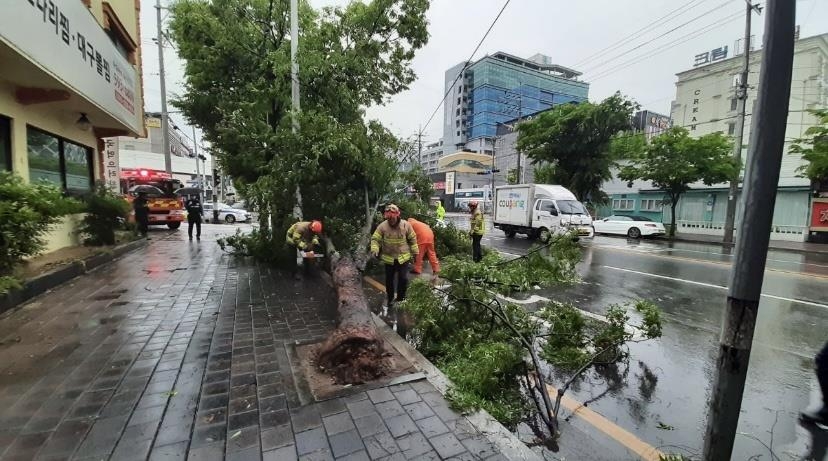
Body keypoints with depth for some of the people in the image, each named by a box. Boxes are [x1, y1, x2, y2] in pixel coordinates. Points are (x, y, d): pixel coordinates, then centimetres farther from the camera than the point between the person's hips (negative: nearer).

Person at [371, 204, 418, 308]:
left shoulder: (406, 225, -11)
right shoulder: (382, 226, -12)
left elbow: (412, 239, 1)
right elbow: (375, 239, -6)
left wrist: (415, 252, 5)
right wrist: (375, 250, -23)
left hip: (403, 257, -1)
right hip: (388, 258, 1)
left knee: (403, 279, -2)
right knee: (389, 280, 13)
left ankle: (401, 298, 22)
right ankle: (390, 299, 34)